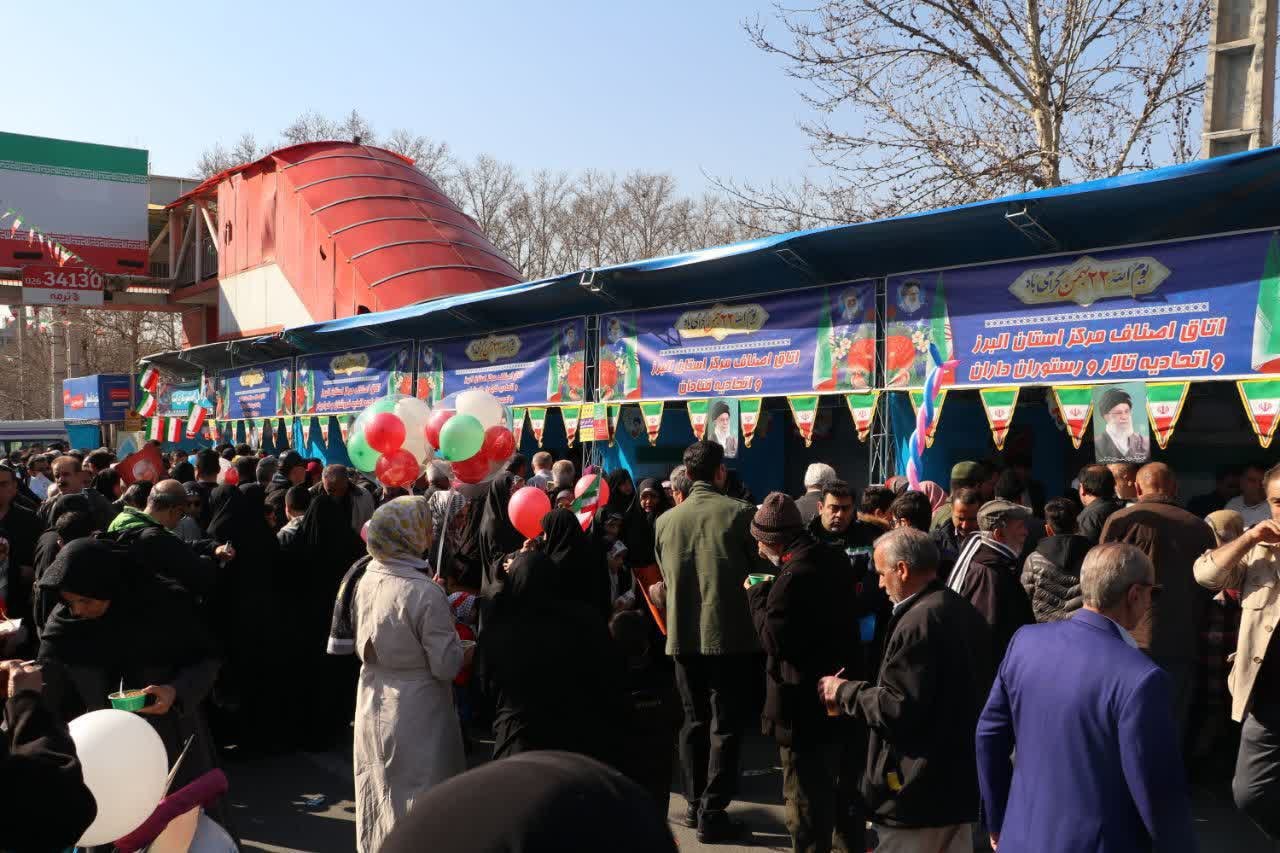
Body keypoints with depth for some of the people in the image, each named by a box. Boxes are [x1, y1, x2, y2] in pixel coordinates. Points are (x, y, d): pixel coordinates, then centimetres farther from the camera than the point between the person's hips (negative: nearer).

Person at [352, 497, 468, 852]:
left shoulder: (368, 578, -3)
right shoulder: (425, 594, -25)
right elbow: (446, 665, -19)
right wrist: (472, 649, -3)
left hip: (374, 705, 7)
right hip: (416, 713, -7)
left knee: (382, 794, 23)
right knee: (419, 797, 8)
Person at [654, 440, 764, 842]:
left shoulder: (665, 521, 1)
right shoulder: (740, 513, -10)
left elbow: (666, 578, 9)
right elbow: (760, 568, -1)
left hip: (683, 634, 4)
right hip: (729, 632, -4)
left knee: (694, 720, 16)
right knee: (725, 725, 4)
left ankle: (694, 804, 25)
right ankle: (712, 813, 7)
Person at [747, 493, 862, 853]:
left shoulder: (794, 575, -24)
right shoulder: (835, 560, 4)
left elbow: (773, 638, -20)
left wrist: (757, 593, -8)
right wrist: (770, 590, 7)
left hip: (805, 705, -9)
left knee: (807, 800, 5)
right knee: (843, 789, 24)